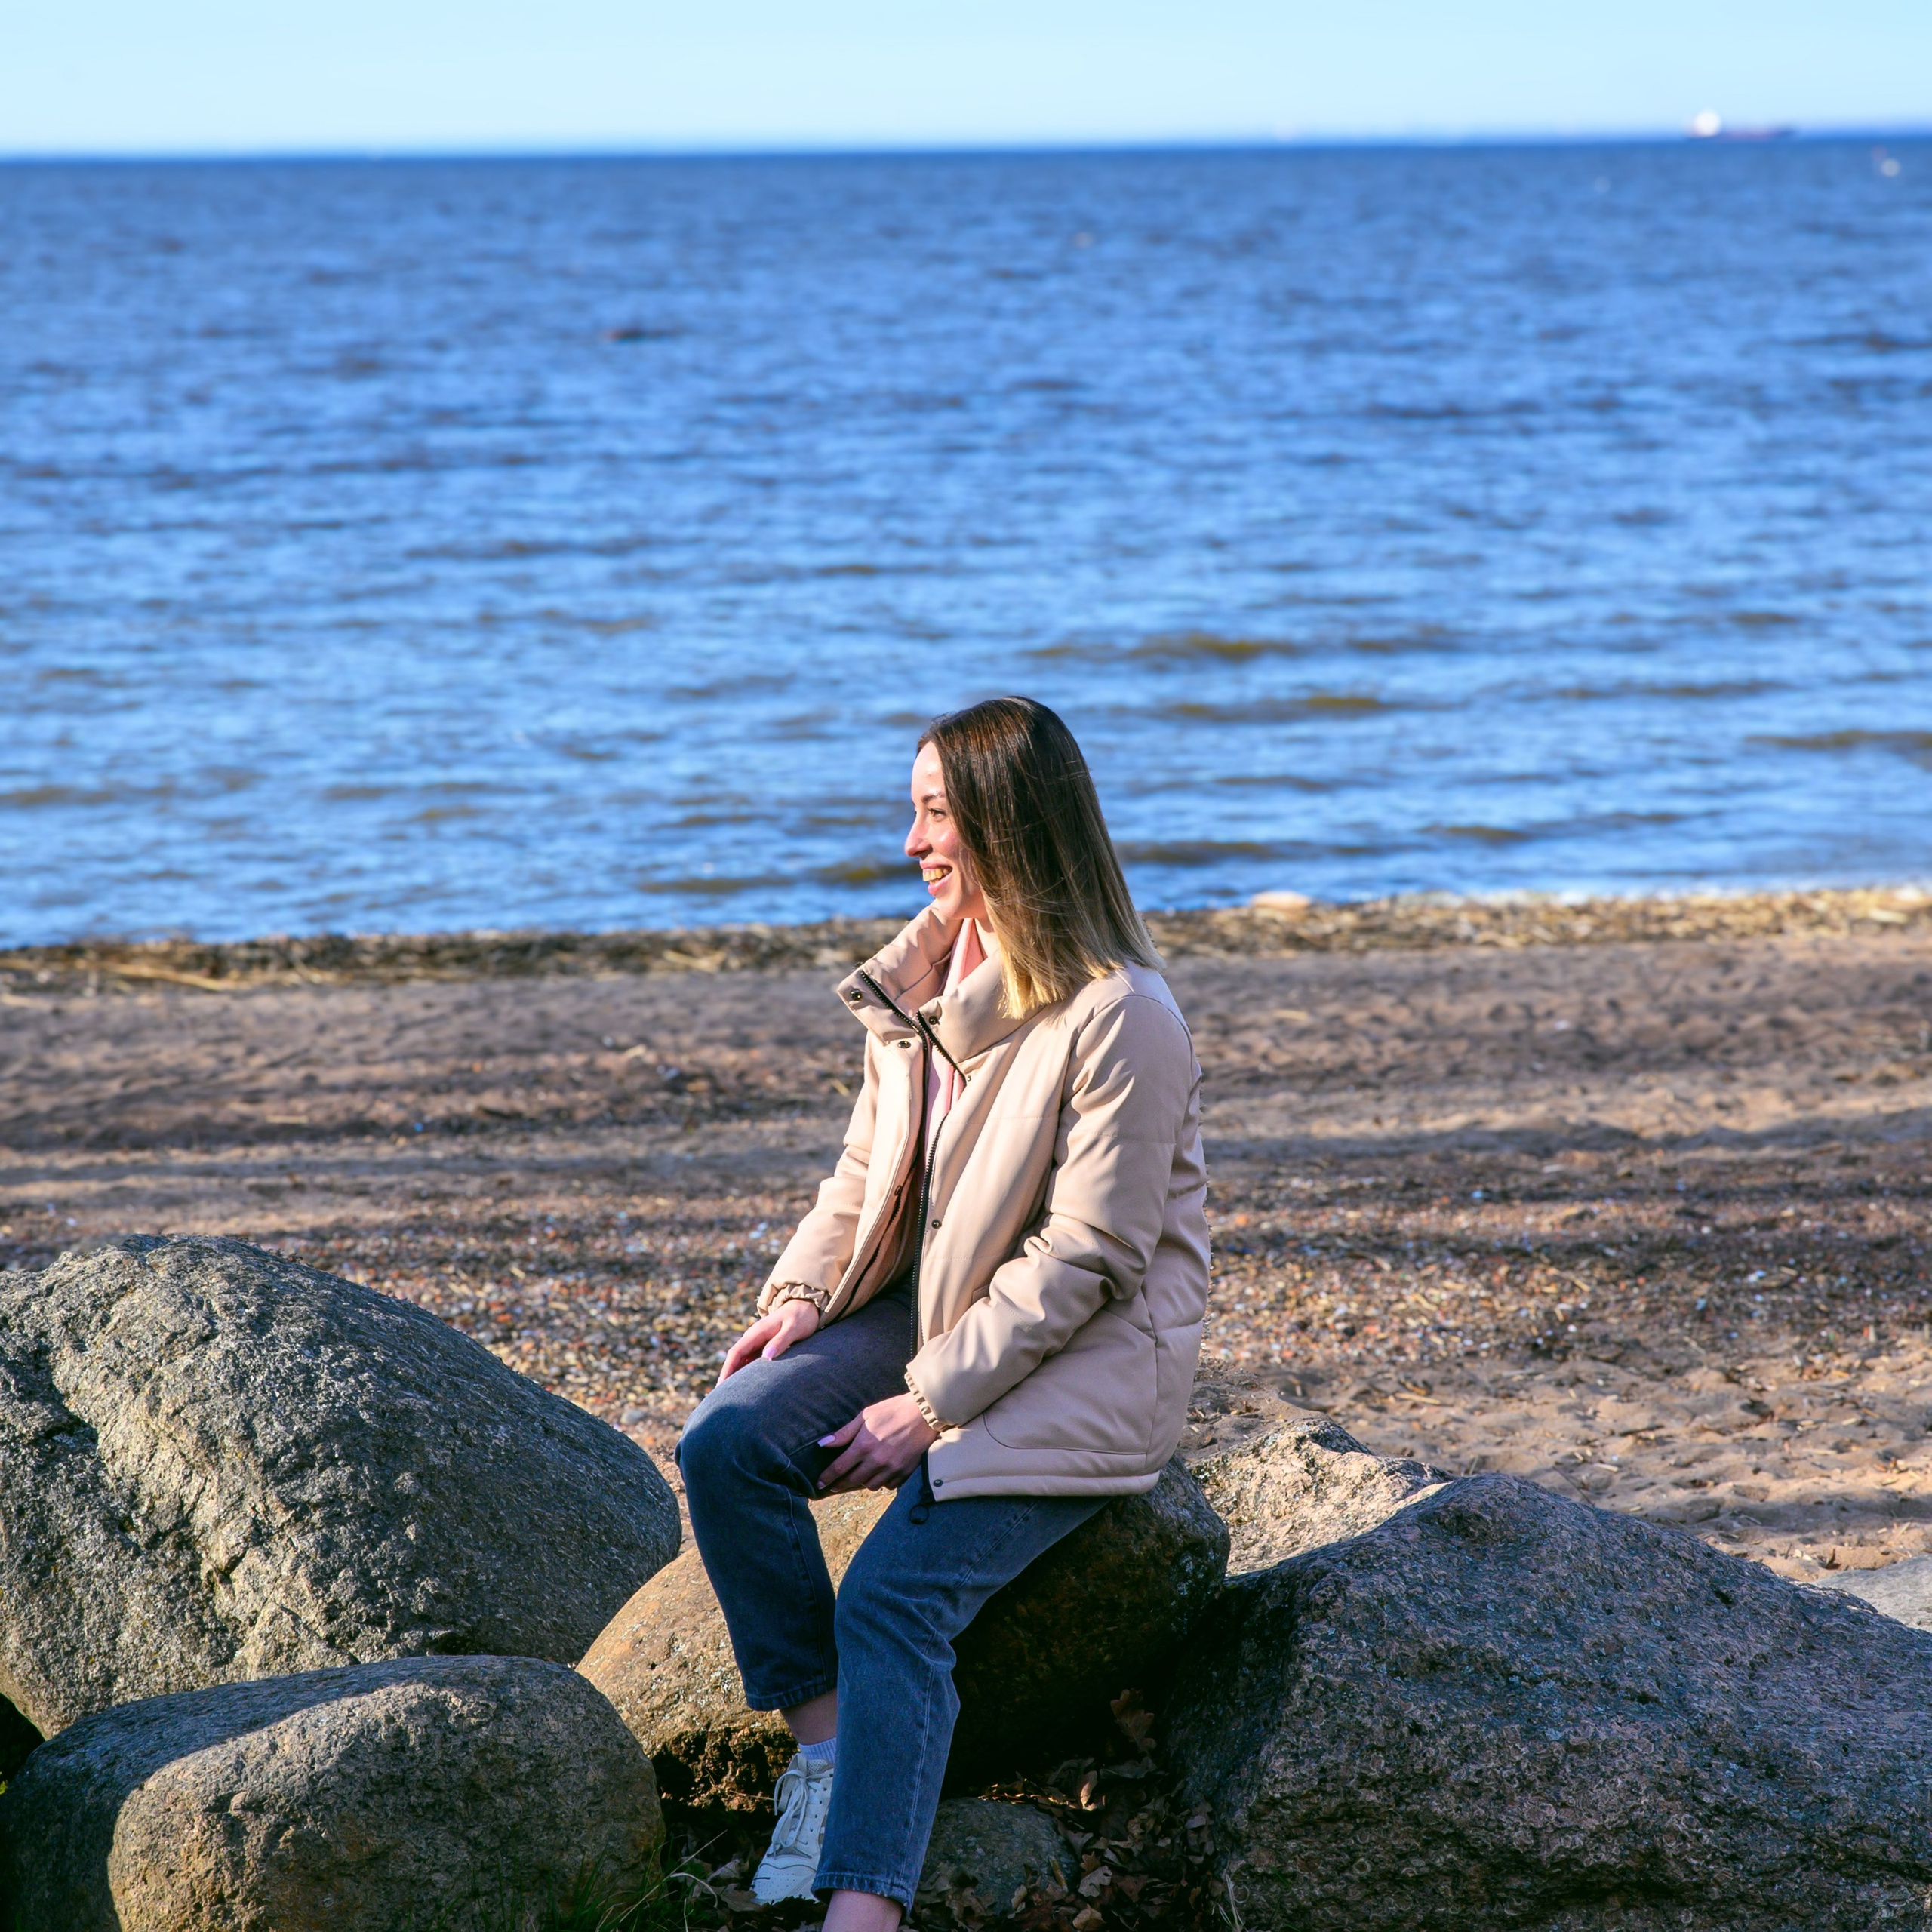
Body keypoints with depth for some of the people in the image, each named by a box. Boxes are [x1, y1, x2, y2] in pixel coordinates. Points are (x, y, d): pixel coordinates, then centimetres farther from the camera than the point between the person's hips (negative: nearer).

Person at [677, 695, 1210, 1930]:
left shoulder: (1122, 1019, -18)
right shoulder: (923, 974, 7)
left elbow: (1083, 1261, -19)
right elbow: (869, 1170, 15)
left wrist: (930, 1403, -21)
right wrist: (803, 1295, -3)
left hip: (1078, 1363, -7)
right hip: (929, 1308, 7)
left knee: (893, 1597, -24)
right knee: (726, 1444, -16)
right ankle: (825, 1742, -9)